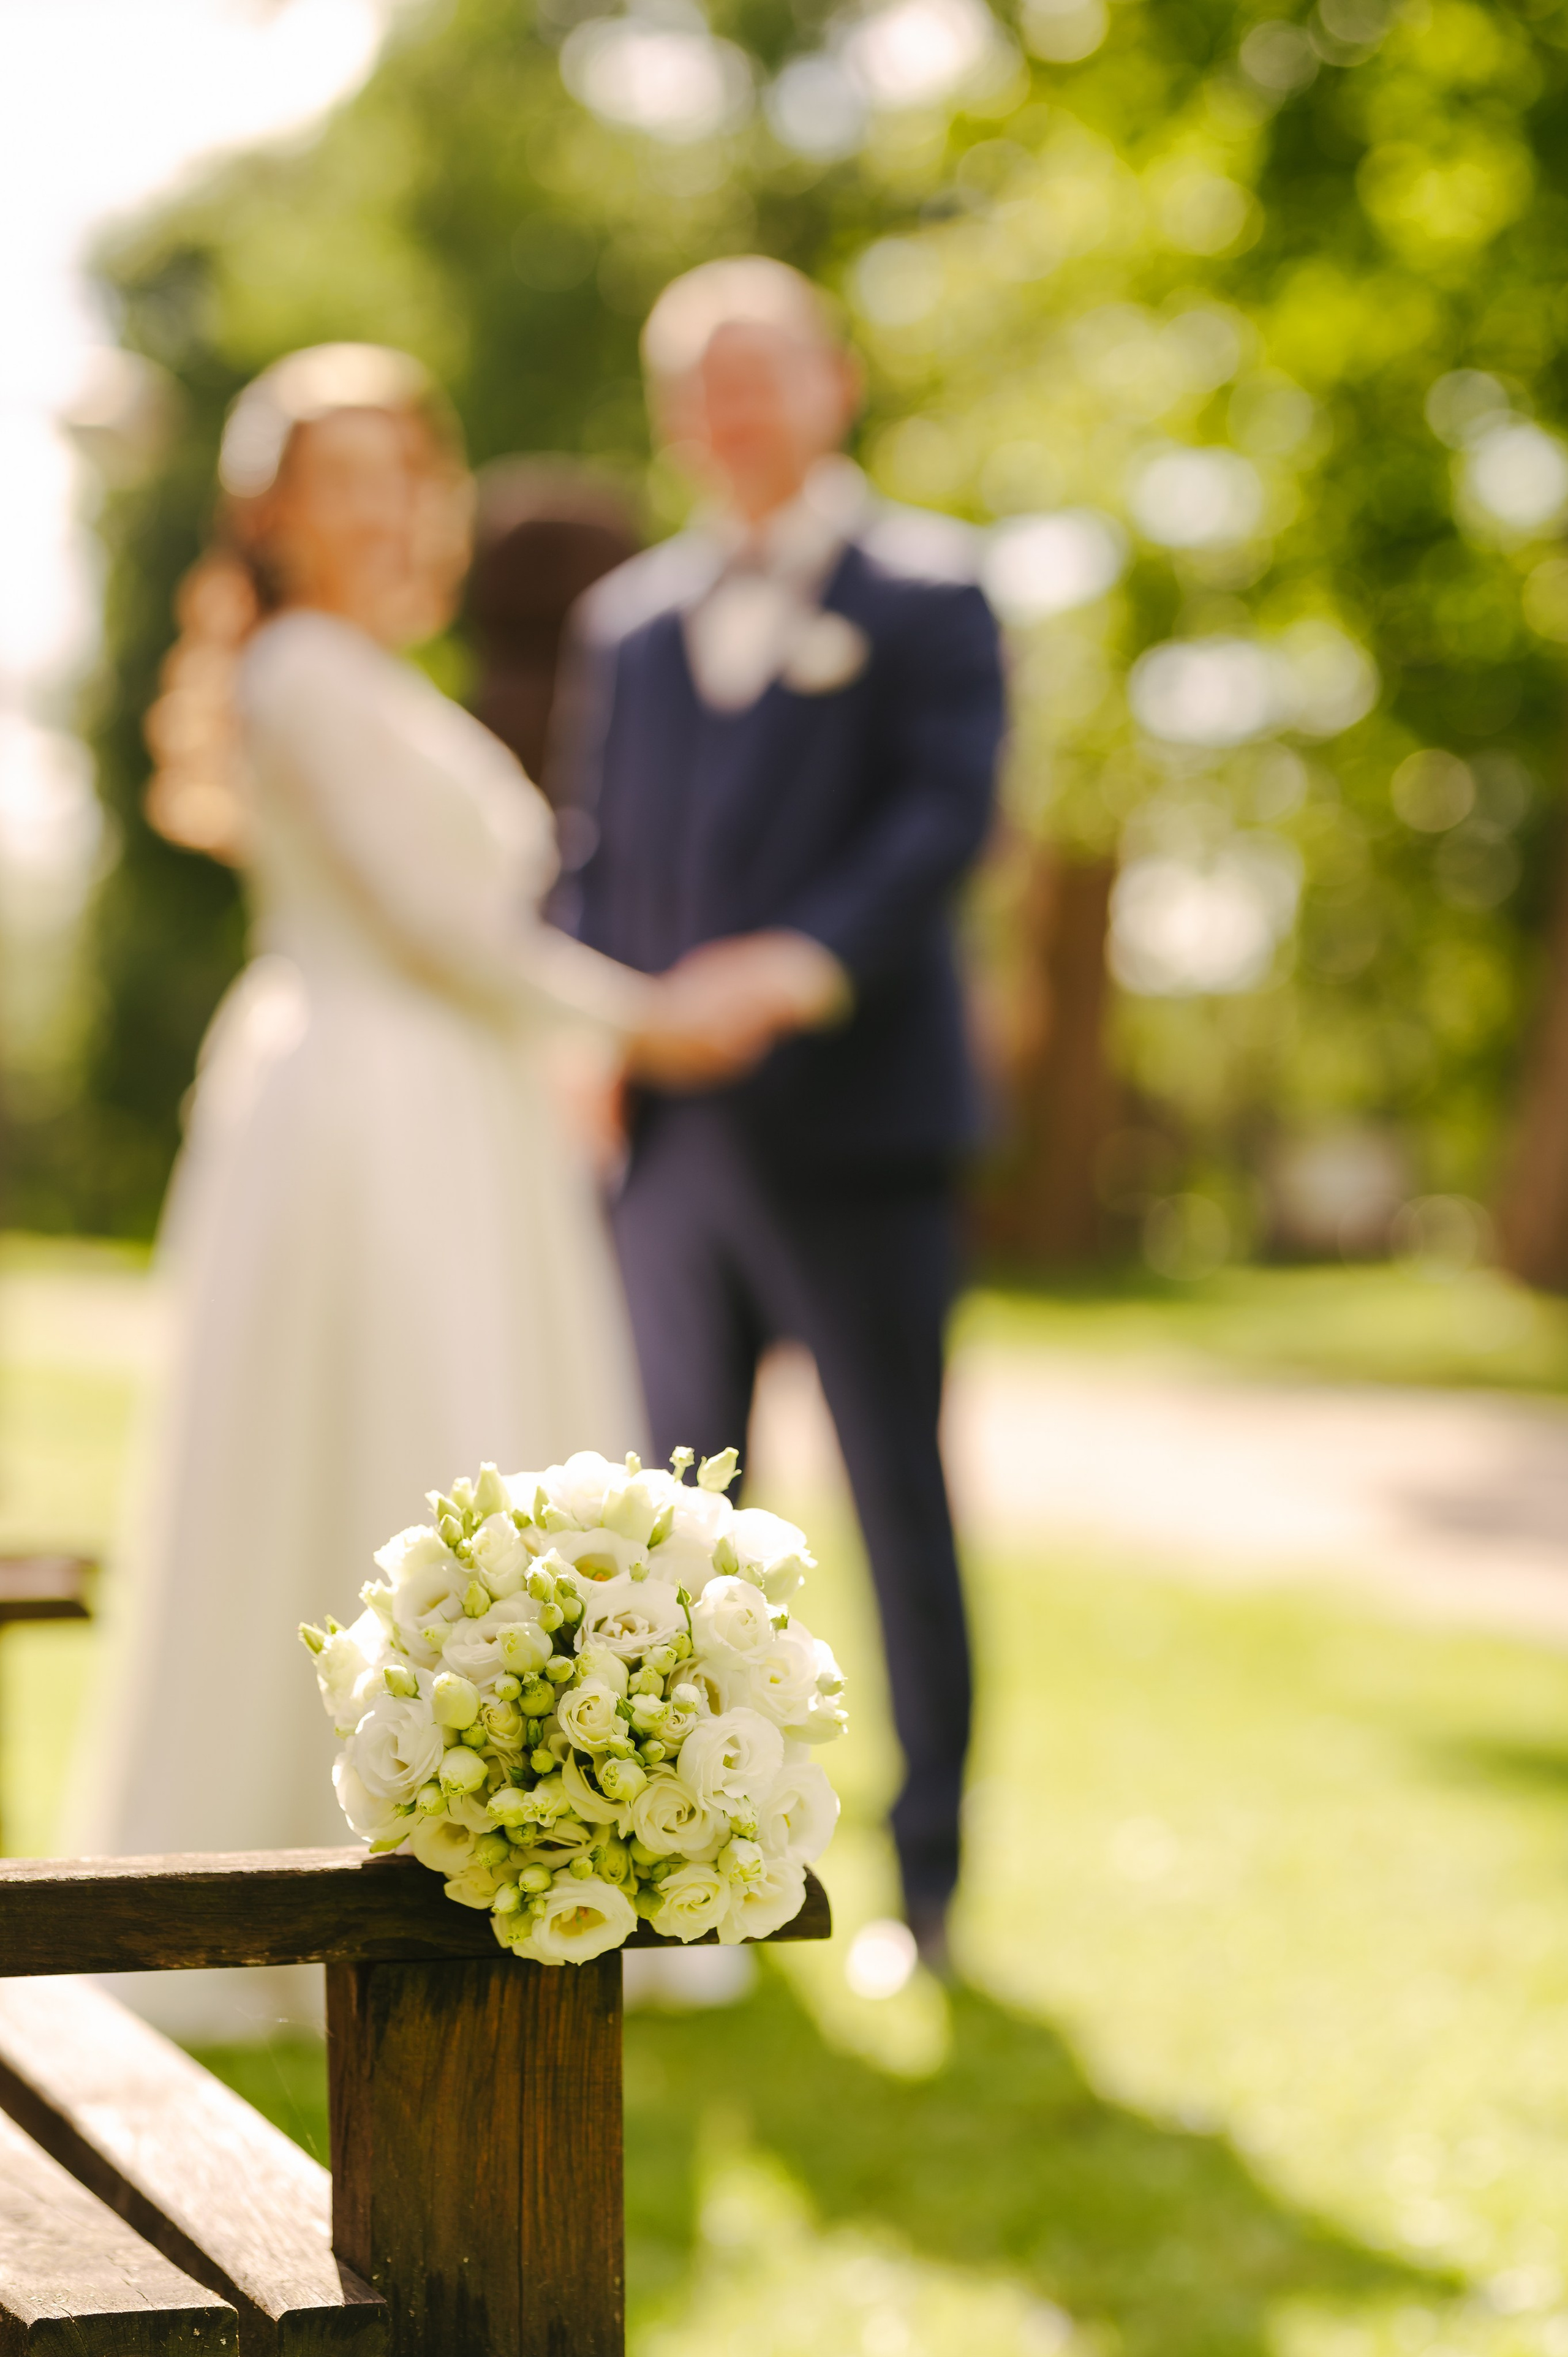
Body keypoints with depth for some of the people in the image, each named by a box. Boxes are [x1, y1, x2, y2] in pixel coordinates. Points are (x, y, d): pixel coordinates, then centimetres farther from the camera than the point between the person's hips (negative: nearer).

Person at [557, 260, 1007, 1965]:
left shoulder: (925, 589, 2)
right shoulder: (630, 616, 18)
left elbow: (948, 816, -9)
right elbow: (601, 850, 15)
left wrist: (800, 963, -23)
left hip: (852, 1118, -5)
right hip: (674, 1126, 5)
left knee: (900, 1501, 1)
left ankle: (926, 1883, 9)